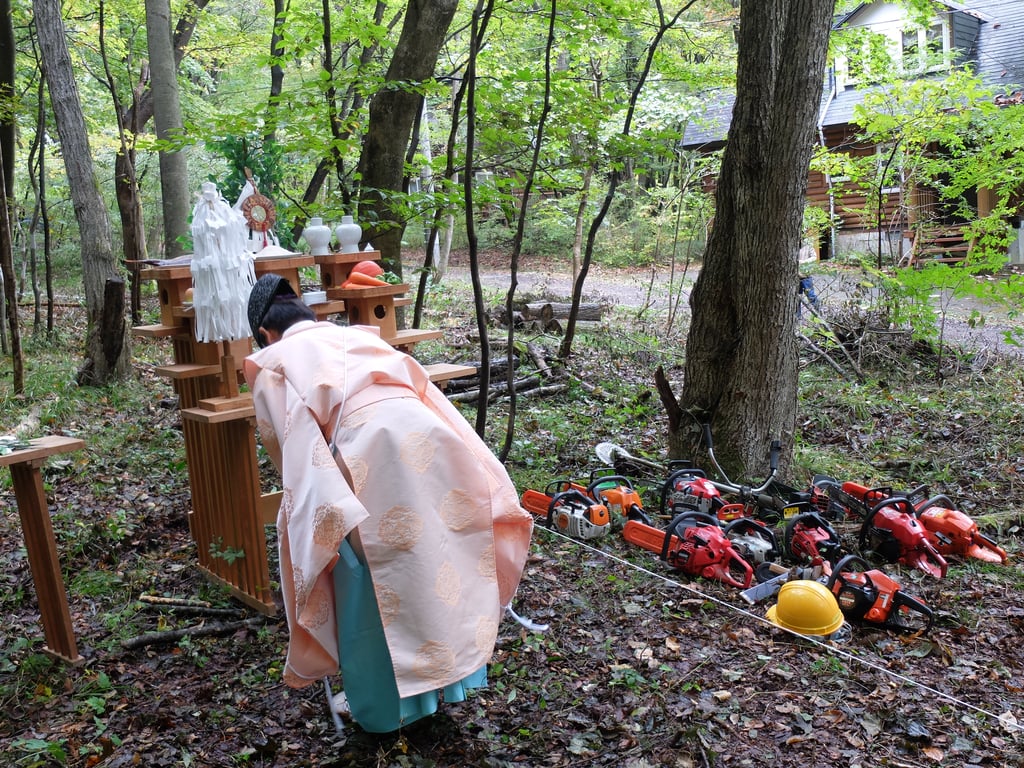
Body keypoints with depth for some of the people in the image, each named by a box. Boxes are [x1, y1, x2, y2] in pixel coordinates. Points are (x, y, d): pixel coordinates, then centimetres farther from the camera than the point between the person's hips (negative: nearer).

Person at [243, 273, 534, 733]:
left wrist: (320, 510, 16)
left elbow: (292, 446, 11)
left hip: (370, 450, -5)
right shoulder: (360, 336, 33)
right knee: (435, 559, 21)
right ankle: (439, 682, 38)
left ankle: (381, 705, 29)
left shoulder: (273, 362, 20)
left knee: (369, 584, 14)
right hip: (431, 438, 5)